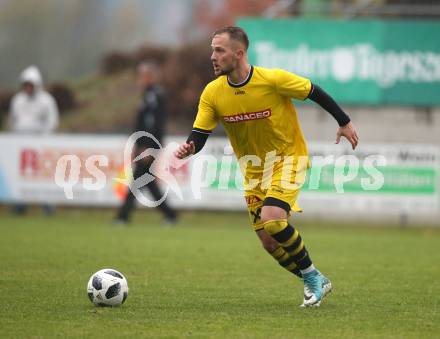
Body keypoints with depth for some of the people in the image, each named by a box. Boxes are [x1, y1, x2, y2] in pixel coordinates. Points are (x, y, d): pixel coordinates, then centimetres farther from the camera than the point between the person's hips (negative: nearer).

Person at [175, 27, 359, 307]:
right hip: (254, 171, 5)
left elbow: (314, 92, -8)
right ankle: (316, 283, 25)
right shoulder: (213, 93, -11)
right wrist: (189, 148, -32)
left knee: (271, 219, -27)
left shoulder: (273, 80, -22)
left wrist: (344, 122, -1)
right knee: (269, 242, 3)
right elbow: (199, 136, -9)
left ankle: (312, 276, -6)